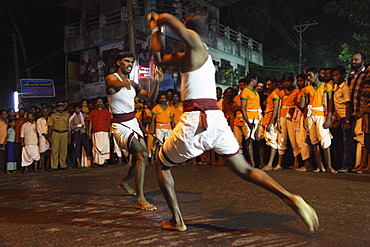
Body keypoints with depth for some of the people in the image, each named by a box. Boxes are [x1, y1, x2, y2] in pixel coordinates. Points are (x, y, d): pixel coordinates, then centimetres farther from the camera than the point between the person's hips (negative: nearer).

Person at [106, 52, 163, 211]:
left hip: (133, 123, 8)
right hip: (120, 126, -8)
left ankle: (124, 182, 42)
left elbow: (151, 98, 4)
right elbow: (114, 83, -33)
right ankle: (140, 200, -23)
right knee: (142, 155, -26)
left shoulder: (132, 85, 14)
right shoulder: (111, 78, -6)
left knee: (140, 159, 14)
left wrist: (157, 83, -14)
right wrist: (123, 83, -56)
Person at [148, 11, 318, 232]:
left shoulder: (196, 44, 2)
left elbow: (170, 19, -10)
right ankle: (290, 198, -4)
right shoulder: (189, 55, 24)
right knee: (243, 169, 12)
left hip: (195, 120, -8)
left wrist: (160, 19, 14)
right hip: (216, 118, 8)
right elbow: (160, 58, 31)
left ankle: (177, 221, 12)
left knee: (162, 165, 15)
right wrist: (155, 29, 39)